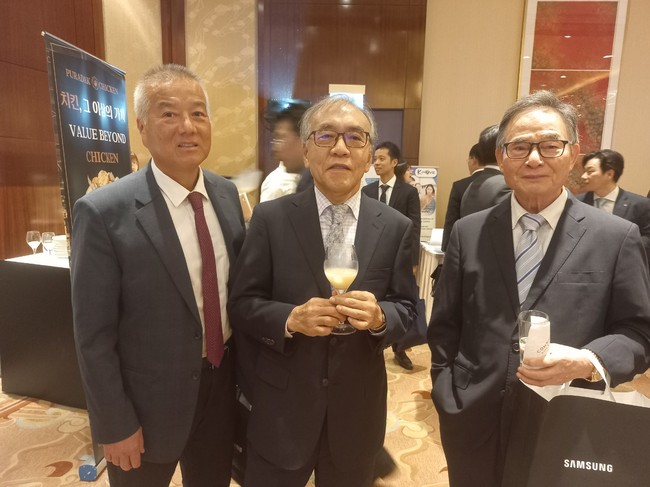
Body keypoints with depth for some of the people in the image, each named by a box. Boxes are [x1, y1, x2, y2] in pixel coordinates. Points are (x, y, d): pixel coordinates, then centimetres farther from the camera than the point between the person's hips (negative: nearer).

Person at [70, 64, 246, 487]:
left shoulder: (227, 194, -3)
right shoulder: (104, 212, -20)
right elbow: (94, 334, -15)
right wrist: (115, 424, -10)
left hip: (223, 383, 5)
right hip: (151, 399, -4)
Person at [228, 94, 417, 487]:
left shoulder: (396, 227, -4)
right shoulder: (271, 218, -8)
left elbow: (407, 308, 1)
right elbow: (242, 304, -5)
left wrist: (379, 317, -21)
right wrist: (290, 318, -24)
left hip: (358, 407, 2)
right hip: (281, 407, -1)